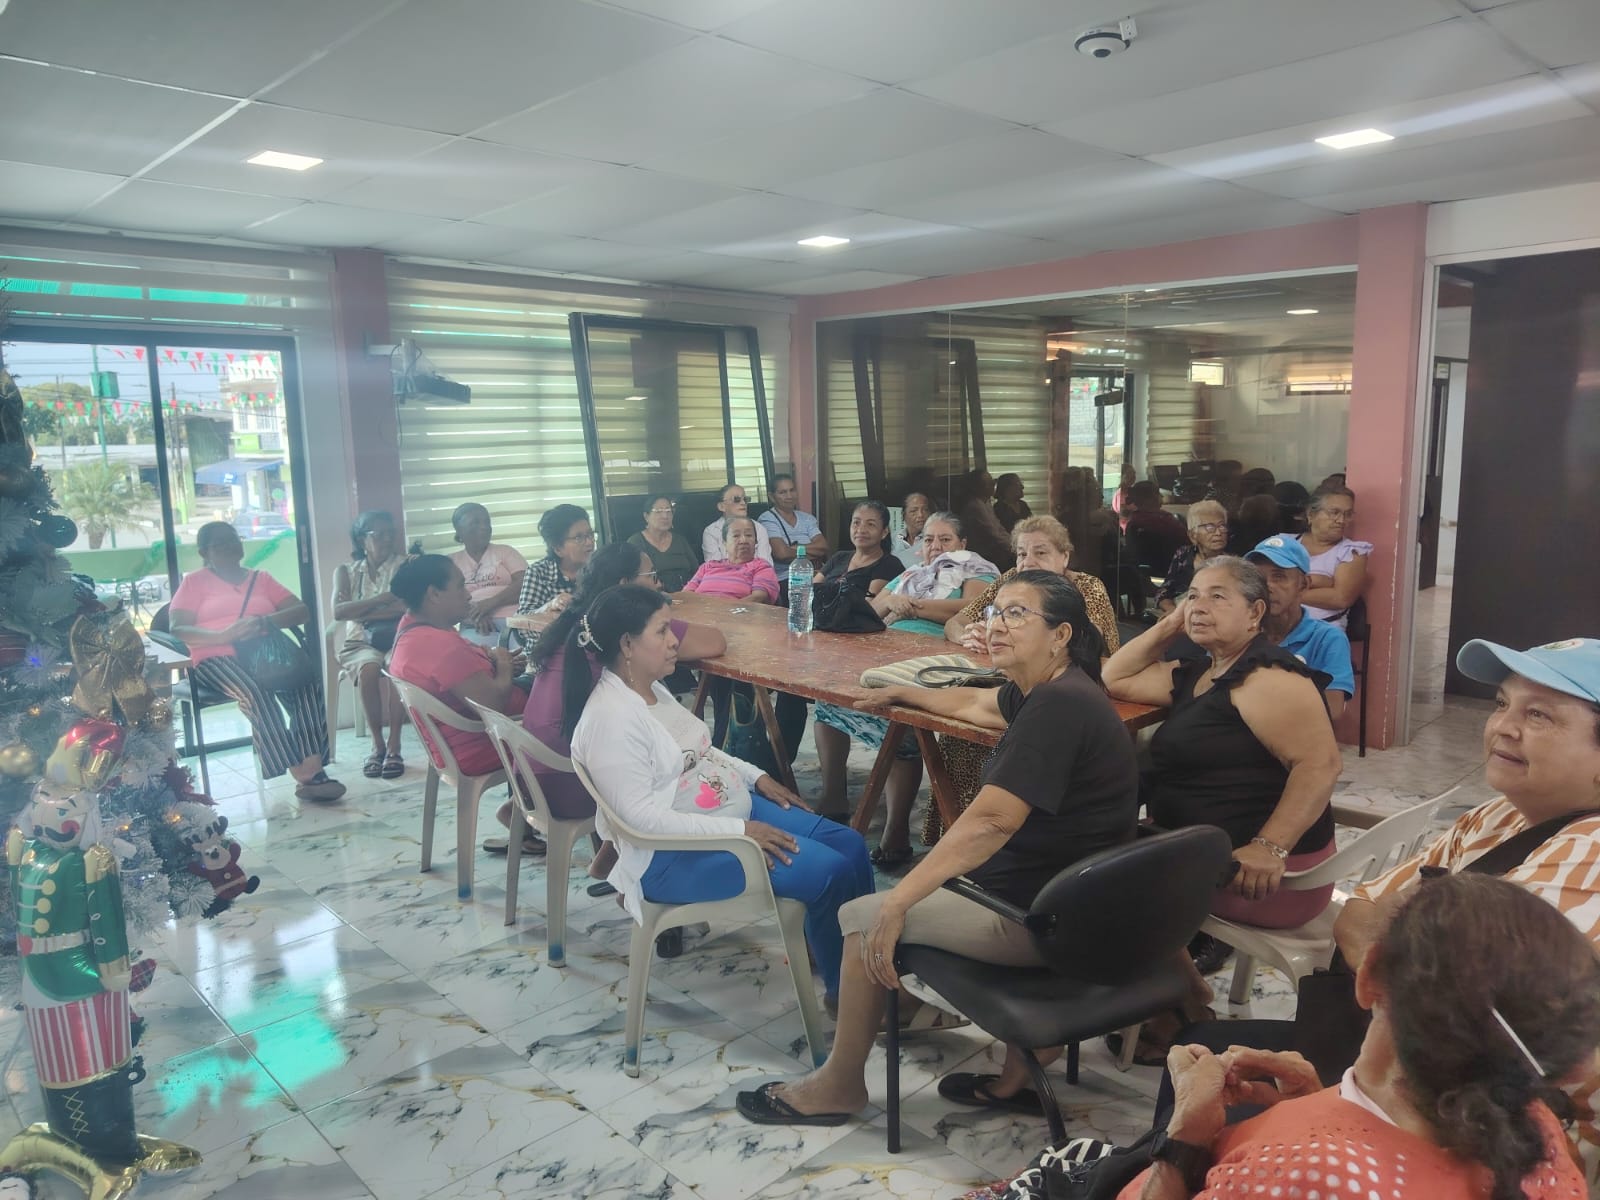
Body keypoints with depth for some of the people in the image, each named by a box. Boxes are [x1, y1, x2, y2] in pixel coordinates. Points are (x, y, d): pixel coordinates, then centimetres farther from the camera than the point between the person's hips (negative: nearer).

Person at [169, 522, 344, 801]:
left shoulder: (261, 579, 23)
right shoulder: (194, 582, 14)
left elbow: (302, 611, 11)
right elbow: (177, 630, -1)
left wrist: (265, 621, -9)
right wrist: (223, 636, -19)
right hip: (217, 659, -3)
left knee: (309, 680, -30)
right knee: (254, 692, -37)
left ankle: (310, 769, -38)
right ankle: (304, 773, -39)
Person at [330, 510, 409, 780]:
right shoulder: (345, 571, 12)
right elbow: (338, 612, -3)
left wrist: (361, 611, -8)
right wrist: (383, 599, -11)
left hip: (399, 638, -1)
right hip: (361, 643, 1)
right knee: (368, 668, -35)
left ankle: (394, 746, -29)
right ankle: (377, 744, -19)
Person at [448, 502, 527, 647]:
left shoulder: (504, 551, 17)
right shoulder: (451, 562, 18)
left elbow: (525, 584, 3)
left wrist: (491, 602, -12)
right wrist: (473, 614, -14)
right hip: (475, 626, 0)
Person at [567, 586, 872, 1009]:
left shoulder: (651, 687, 6)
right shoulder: (611, 717, -24)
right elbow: (642, 817, -27)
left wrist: (756, 776, 8)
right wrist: (739, 830, -26)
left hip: (734, 808, 10)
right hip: (672, 855, -10)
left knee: (849, 844, 2)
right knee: (829, 871, -19)